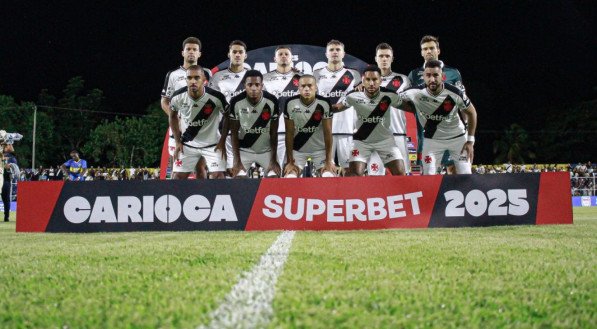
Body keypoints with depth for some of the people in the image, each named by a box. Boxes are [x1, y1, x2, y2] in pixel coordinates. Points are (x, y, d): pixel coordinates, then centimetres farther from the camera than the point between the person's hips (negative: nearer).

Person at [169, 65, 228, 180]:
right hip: (188, 144, 2)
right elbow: (173, 117, 5)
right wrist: (178, 142, 4)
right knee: (179, 177, 3)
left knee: (218, 176, -11)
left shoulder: (216, 97, -23)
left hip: (212, 143, -2)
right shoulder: (178, 97, -16)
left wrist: (222, 141, -7)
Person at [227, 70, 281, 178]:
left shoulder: (272, 102, -17)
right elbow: (234, 133, -8)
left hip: (266, 150, 0)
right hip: (244, 150, 0)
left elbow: (274, 133, -8)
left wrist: (273, 160, -10)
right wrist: (237, 161, -12)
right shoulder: (236, 102, -17)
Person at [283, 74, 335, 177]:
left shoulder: (324, 104, -18)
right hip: (297, 149, 0)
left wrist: (328, 161, -17)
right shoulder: (290, 104, -16)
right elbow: (289, 133, -11)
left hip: (320, 148, 0)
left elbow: (328, 133, -13)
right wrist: (290, 161, -13)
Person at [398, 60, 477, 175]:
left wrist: (470, 141, -7)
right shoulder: (416, 93, -23)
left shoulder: (455, 93, -23)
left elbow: (471, 113, -6)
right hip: (432, 139, 0)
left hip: (458, 137, 0)